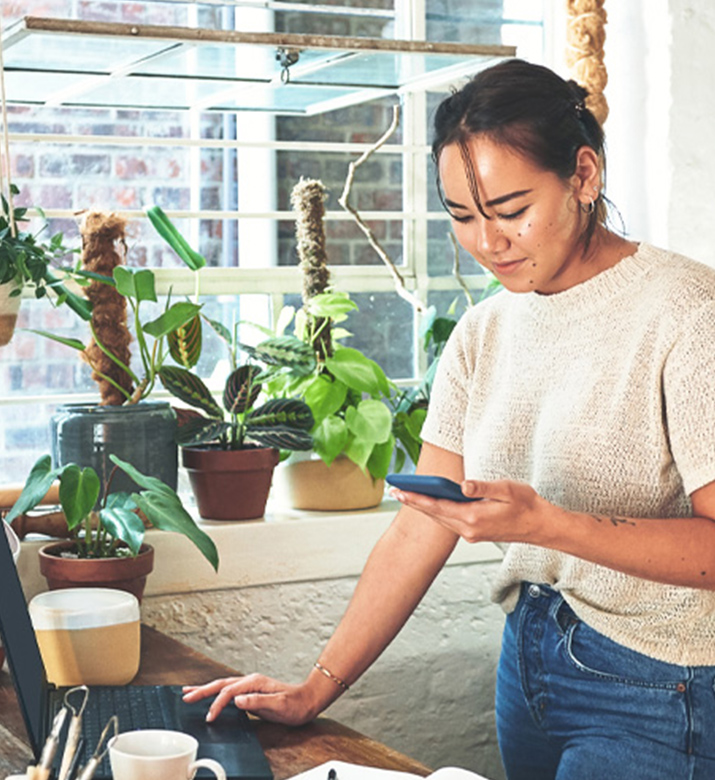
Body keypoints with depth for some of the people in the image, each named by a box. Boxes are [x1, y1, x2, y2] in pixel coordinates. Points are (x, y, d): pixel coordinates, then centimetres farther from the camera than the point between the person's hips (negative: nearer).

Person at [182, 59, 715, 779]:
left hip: (657, 689, -6)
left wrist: (548, 525, -32)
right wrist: (316, 689, 0)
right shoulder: (481, 335, 5)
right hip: (530, 659, 6)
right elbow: (418, 531, 4)